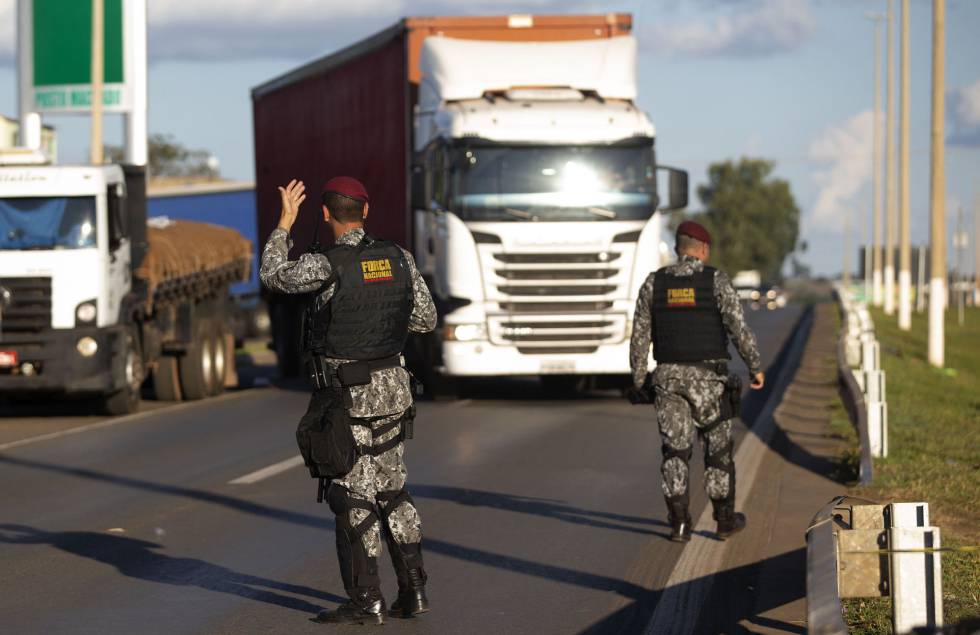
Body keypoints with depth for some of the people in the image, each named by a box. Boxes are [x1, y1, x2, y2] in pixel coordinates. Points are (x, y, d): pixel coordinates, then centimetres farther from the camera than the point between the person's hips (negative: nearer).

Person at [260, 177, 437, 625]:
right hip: (391, 388, 6)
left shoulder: (328, 265, -16)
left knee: (353, 498, -2)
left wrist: (285, 222, 9)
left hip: (345, 398, -6)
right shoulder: (398, 258, 1)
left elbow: (273, 277, 1)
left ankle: (366, 602, -2)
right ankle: (412, 591, 13)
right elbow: (426, 319, 9)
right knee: (392, 492, 15)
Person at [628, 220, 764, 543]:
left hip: (668, 376, 2)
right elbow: (738, 328, -11)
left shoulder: (653, 283, 2)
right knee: (718, 447, 11)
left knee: (675, 449, 4)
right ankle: (725, 519, 19)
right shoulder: (716, 281, -6)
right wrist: (756, 367, -1)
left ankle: (679, 522, -6)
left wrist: (638, 380, 10)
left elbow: (640, 335, 2)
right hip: (708, 379, -2)